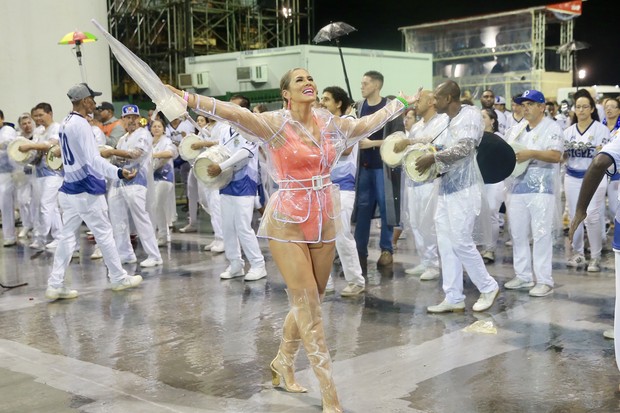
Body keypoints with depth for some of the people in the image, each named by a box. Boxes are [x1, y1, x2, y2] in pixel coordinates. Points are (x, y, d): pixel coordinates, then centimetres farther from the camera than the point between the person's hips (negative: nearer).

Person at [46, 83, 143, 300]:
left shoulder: (65, 124, 12)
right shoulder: (81, 124, -17)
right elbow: (92, 160, -25)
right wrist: (118, 172, -35)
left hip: (69, 188, 9)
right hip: (86, 189, -9)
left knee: (67, 235, 7)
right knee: (104, 234, 4)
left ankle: (55, 284, 5)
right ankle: (119, 278, 15)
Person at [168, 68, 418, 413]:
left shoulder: (331, 123, 9)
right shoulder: (275, 124, -8)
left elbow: (369, 123, 25)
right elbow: (233, 112, -23)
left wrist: (403, 103, 36)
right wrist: (189, 99, -36)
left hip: (324, 221, 6)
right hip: (288, 222, -6)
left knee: (308, 302, 11)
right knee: (308, 304, -6)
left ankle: (283, 363, 37)